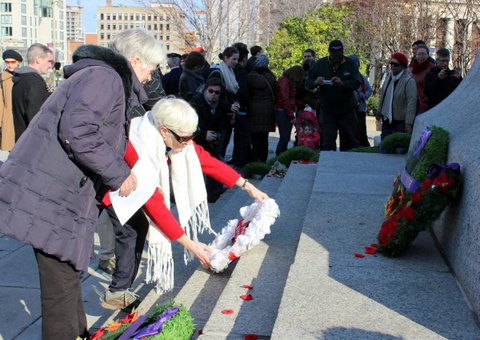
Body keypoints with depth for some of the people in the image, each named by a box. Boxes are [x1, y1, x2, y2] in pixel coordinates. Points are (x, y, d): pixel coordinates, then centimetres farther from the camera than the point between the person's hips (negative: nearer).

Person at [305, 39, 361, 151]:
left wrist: (342, 83, -33)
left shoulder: (350, 64, -3)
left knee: (350, 141, 10)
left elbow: (357, 83, -14)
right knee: (328, 142, 0)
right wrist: (316, 82, -24)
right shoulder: (320, 64, 0)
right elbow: (307, 83, -1)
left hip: (347, 110, 0)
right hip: (327, 110, 0)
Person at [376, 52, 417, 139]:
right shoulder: (389, 76, 8)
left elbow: (411, 102, -18)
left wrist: (408, 123, -22)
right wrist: (379, 112, 19)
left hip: (401, 121, -7)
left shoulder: (409, 81, -14)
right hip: (387, 119, 7)